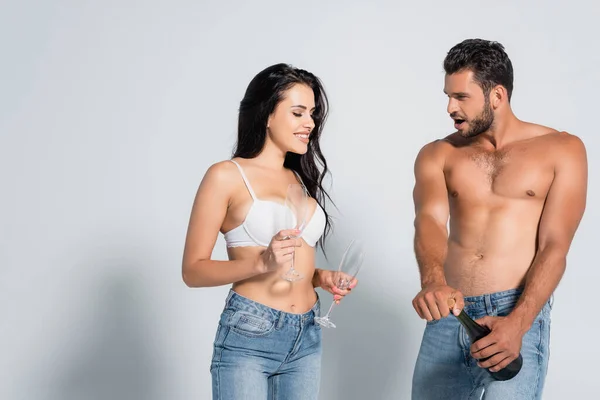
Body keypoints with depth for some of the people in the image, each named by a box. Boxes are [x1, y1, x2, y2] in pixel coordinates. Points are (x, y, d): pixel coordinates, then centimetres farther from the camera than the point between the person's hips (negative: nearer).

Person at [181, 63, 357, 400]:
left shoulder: (302, 180, 13)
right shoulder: (227, 176, -6)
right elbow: (193, 271, -9)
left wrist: (320, 277, 1)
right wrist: (262, 262, -23)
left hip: (307, 338, 6)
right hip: (248, 336, -6)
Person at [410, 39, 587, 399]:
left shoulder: (562, 150, 1)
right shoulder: (437, 155, 8)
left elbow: (554, 247, -6)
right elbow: (429, 220, -11)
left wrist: (516, 323, -21)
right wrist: (433, 281, -33)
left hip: (519, 315, -3)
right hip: (448, 314, 3)